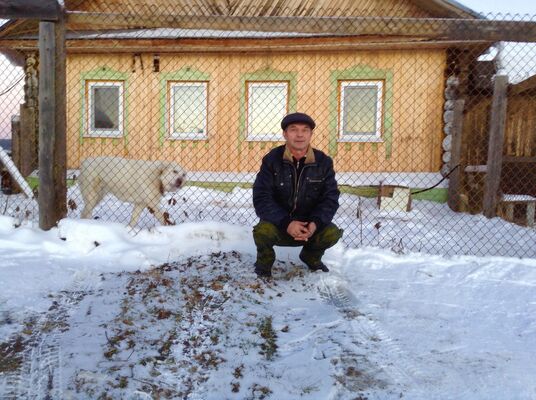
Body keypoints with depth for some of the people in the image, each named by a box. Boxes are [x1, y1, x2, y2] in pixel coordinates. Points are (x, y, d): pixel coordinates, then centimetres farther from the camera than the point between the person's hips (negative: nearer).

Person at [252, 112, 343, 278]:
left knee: (332, 233, -23)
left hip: (310, 225, 3)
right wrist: (286, 223, -29)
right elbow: (261, 199, -16)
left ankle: (311, 257, 13)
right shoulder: (272, 160, -10)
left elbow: (330, 198, -4)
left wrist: (315, 223, -24)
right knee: (263, 231, -34)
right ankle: (265, 260, 4)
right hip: (278, 224, -2)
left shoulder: (323, 162, -3)